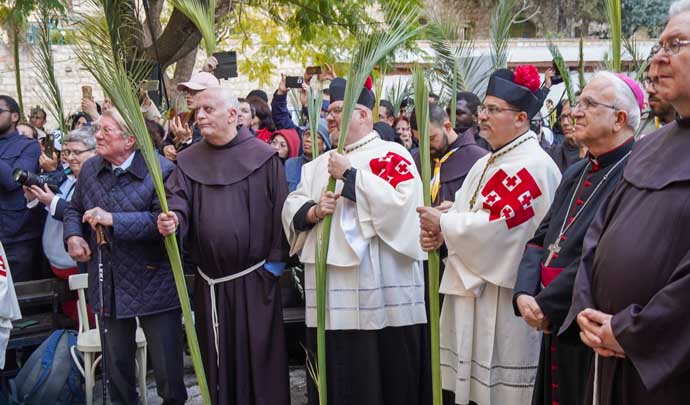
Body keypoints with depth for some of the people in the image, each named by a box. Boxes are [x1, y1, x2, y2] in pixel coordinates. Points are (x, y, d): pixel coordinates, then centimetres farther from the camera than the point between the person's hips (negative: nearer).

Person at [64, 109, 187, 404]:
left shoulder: (160, 170, -14)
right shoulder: (90, 169, 6)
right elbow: (74, 209, 19)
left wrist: (114, 220, -27)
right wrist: (72, 235, -1)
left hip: (152, 283, -5)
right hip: (107, 286, 6)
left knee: (166, 362, 7)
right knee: (116, 361, 19)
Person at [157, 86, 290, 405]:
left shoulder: (263, 156, -6)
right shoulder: (189, 159, 7)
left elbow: (279, 209, -7)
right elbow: (177, 198, -1)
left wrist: (276, 259, -9)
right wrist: (172, 219, -24)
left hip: (255, 278, -4)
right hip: (210, 281, 4)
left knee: (258, 354, 6)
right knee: (217, 357, 14)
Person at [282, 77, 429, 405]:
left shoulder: (393, 155, -2)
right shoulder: (320, 163, 17)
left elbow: (398, 203, -18)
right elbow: (291, 210, 12)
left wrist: (349, 175, -13)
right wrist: (313, 211, -10)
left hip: (380, 288, -6)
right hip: (331, 286, 6)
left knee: (384, 375, 3)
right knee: (336, 376, 12)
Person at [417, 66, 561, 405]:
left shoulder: (533, 165, -15)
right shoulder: (486, 163, 15)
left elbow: (496, 225, -24)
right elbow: (464, 213, 14)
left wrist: (443, 222, -13)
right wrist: (437, 233, -7)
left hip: (504, 294, -9)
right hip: (469, 286, 9)